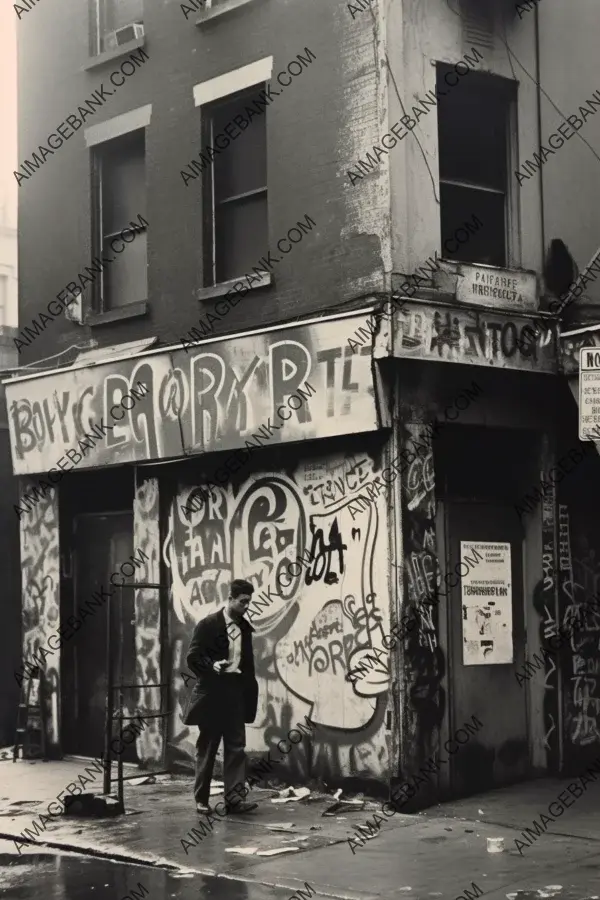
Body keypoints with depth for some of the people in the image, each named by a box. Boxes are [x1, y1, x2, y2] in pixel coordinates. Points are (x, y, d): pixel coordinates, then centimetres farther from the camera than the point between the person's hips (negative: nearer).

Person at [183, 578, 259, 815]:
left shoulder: (244, 627, 9)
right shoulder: (208, 624, -8)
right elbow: (193, 658, -10)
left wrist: (251, 688, 7)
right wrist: (212, 666, -28)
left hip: (235, 695, 5)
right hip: (211, 695, -5)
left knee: (236, 747, -1)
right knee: (206, 749, 4)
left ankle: (232, 798, -2)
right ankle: (201, 799, 13)